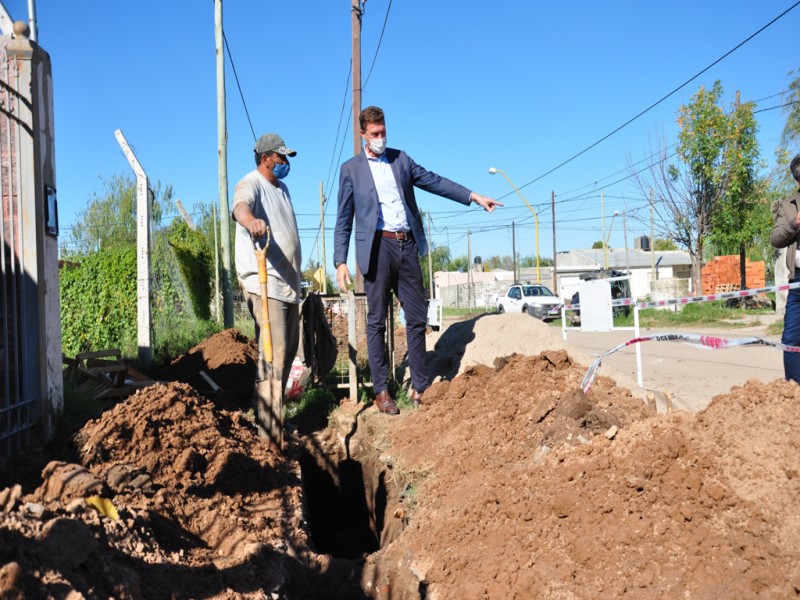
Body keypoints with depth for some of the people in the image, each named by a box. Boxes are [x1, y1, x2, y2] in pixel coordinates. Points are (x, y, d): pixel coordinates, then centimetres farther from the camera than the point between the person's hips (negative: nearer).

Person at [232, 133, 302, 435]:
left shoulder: (282, 188, 21)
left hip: (288, 283, 9)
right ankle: (266, 424, -11)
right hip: (264, 284, -9)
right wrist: (251, 220, -55)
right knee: (274, 352, -15)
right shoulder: (251, 184, -7)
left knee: (289, 350, 13)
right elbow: (241, 206, -31)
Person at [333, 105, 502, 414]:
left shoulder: (400, 158, 15)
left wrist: (473, 196, 7)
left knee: (417, 318, 4)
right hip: (378, 247, -4)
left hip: (407, 246, 4)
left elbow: (433, 181, 15)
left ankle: (420, 388, 12)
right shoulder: (350, 169, 5)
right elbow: (343, 220, 3)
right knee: (377, 322, 1)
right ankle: (381, 391, 9)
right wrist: (340, 261, -5)